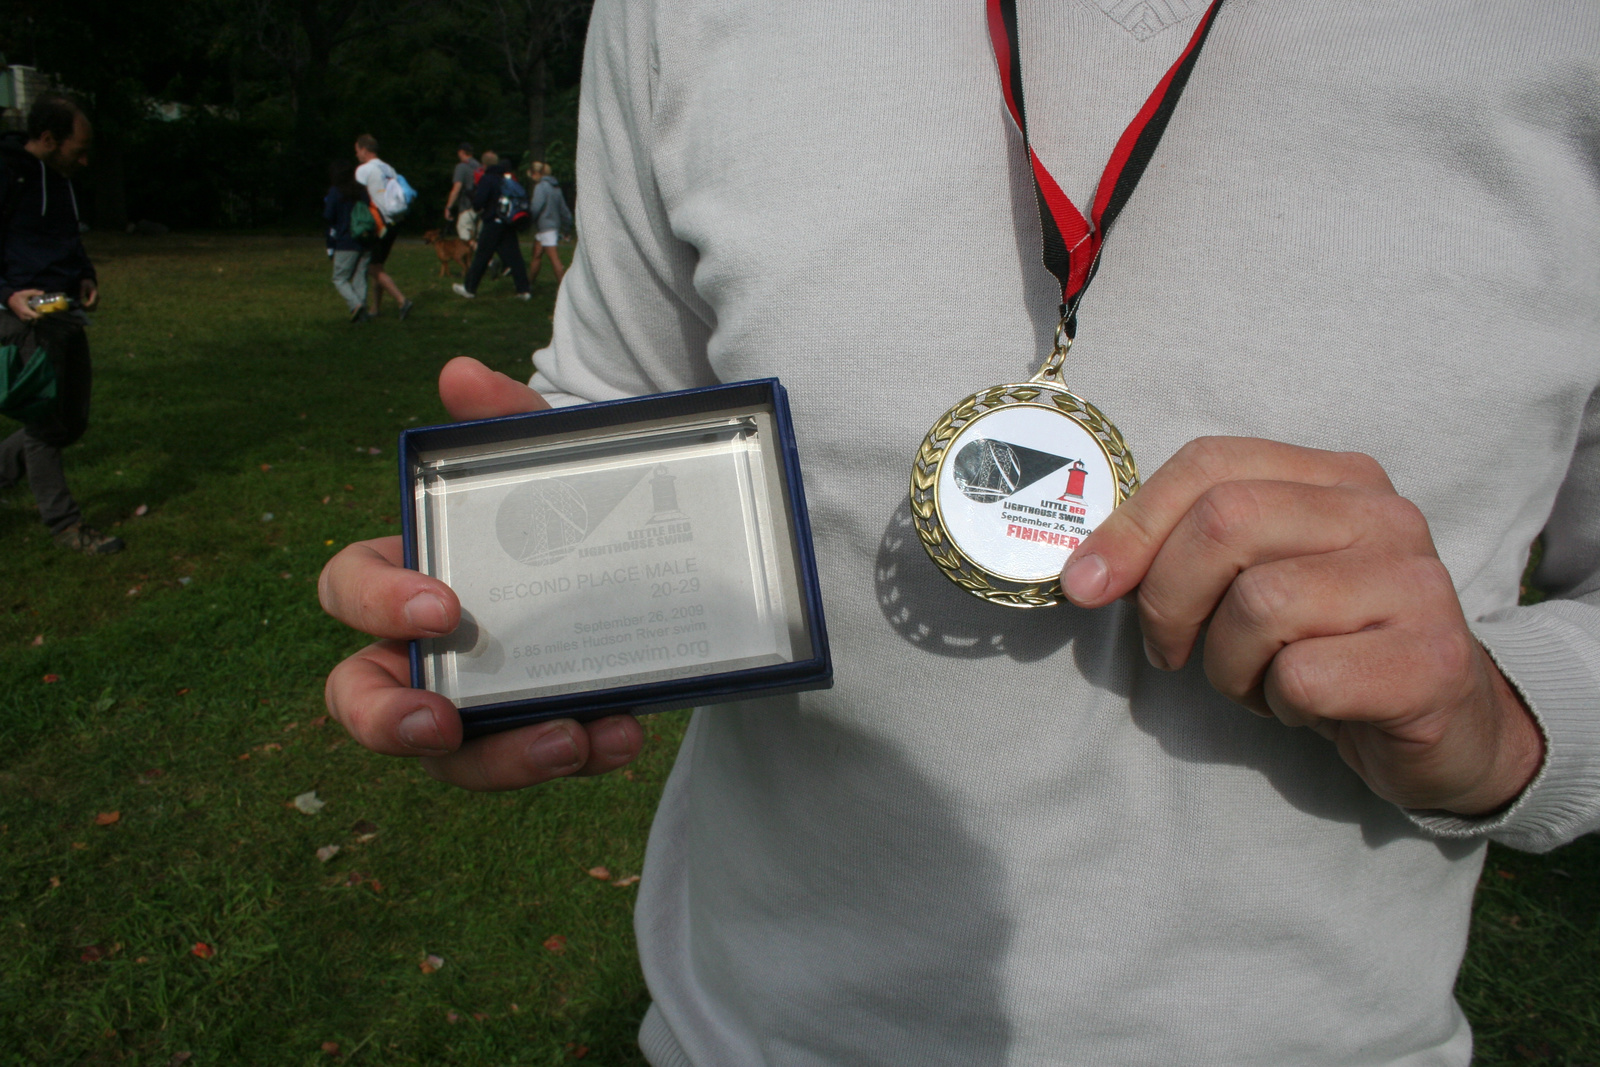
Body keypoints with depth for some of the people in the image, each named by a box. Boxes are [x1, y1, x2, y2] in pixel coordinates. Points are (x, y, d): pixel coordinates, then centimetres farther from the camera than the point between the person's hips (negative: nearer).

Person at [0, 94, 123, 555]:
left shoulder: (60, 177, 15)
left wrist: (86, 277, 9)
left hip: (66, 317, 9)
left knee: (72, 422, 13)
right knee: (45, 425, -1)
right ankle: (64, 523, 8)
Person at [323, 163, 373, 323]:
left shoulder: (335, 192, -6)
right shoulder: (362, 191, 6)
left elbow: (328, 217, -8)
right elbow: (372, 212, 6)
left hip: (346, 243, -5)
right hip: (365, 243, 5)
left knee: (340, 279, 5)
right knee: (360, 278, 9)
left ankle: (356, 305, -16)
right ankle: (362, 314, 5)